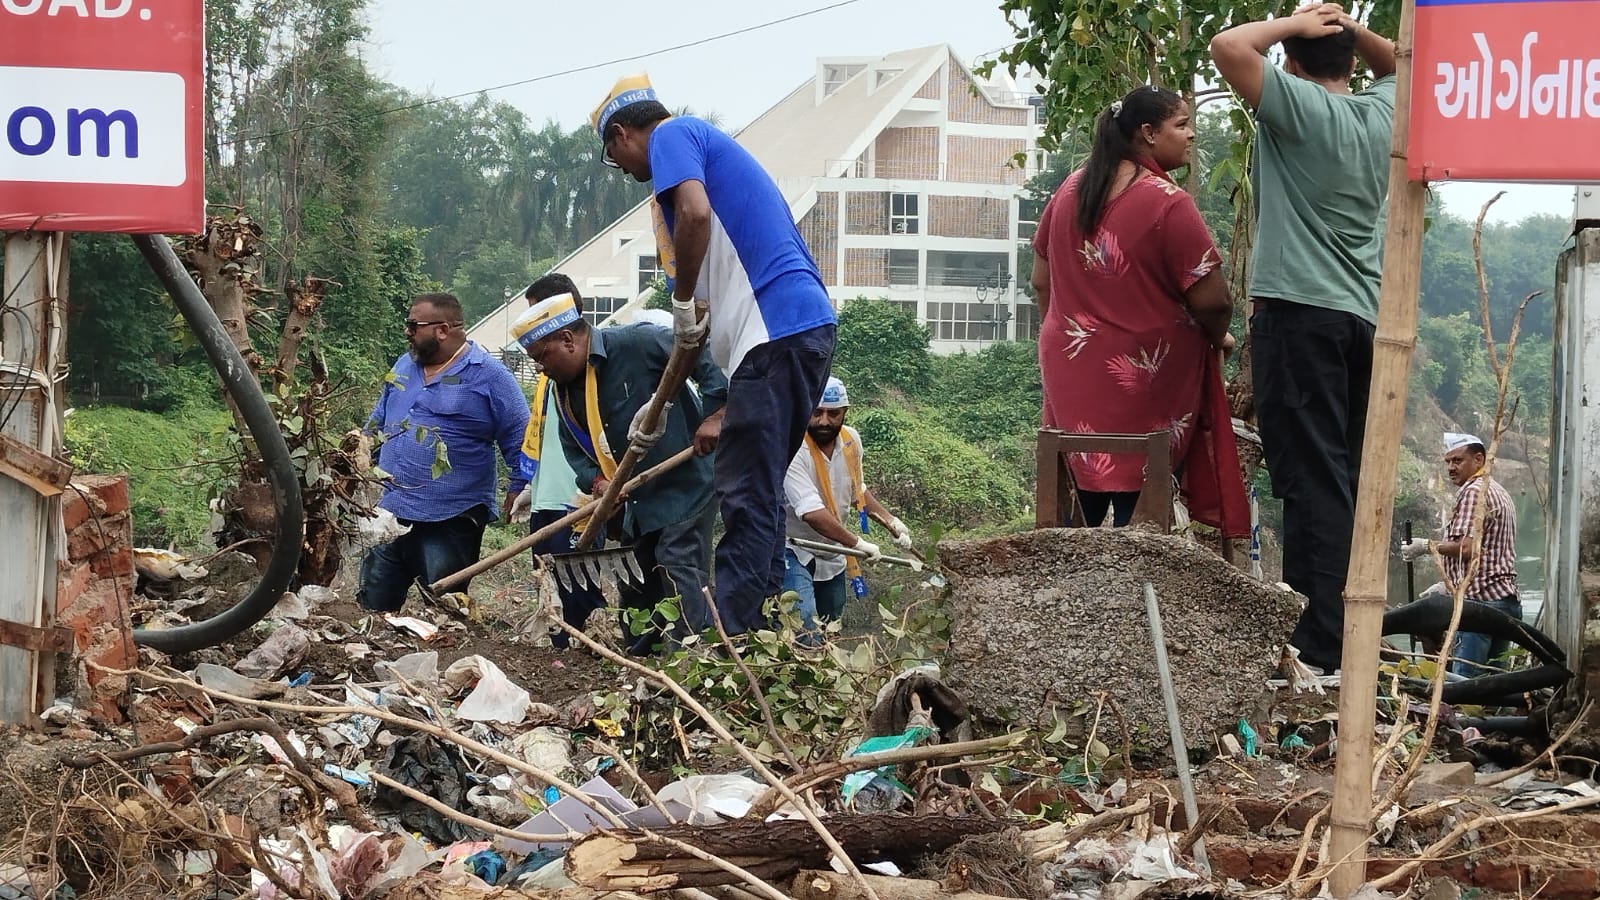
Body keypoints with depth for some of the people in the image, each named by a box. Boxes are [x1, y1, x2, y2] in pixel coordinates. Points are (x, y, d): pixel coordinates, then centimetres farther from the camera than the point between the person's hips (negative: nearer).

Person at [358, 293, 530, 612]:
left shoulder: (489, 376, -8)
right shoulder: (404, 367, 13)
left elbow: (520, 438, -6)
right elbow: (377, 422, 25)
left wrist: (517, 490, -11)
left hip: (451, 523, -6)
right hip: (389, 514, 7)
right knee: (370, 612, 12)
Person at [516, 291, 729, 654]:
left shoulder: (636, 342, -20)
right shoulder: (564, 390, 7)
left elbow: (707, 357, -22)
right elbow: (573, 447, 11)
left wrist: (712, 416, -25)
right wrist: (595, 480, -9)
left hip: (686, 482, -9)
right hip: (636, 498, 9)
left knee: (678, 565, -18)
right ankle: (640, 654, 28)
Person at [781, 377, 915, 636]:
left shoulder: (851, 440, -3)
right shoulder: (794, 449, -28)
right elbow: (812, 513, -34)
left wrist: (891, 521, 5)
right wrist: (858, 543, -29)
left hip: (833, 552, 8)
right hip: (795, 553, -8)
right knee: (805, 628, -25)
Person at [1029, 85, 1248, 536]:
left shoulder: (1070, 189, 5)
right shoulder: (1168, 203, -16)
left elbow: (1041, 282, 13)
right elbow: (1212, 300, -16)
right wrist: (1217, 338, 4)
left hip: (1069, 370, 6)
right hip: (1146, 379, -6)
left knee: (1082, 506, 14)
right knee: (1137, 512, 1)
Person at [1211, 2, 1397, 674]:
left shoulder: (1298, 103, -6)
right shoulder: (1383, 113, 13)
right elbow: (1395, 64, 35)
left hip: (1298, 310, -7)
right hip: (1366, 316, 7)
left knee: (1312, 479, -11)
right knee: (1350, 479, 11)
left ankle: (1319, 647, -15)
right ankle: (1354, 636, 14)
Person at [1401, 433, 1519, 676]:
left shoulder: (1473, 491, -8)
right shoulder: (1499, 492, 24)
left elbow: (1467, 548, -18)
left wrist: (1427, 546, -5)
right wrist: (1448, 585, 24)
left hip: (1480, 601, -10)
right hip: (1506, 599, 10)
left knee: (1464, 680, -14)